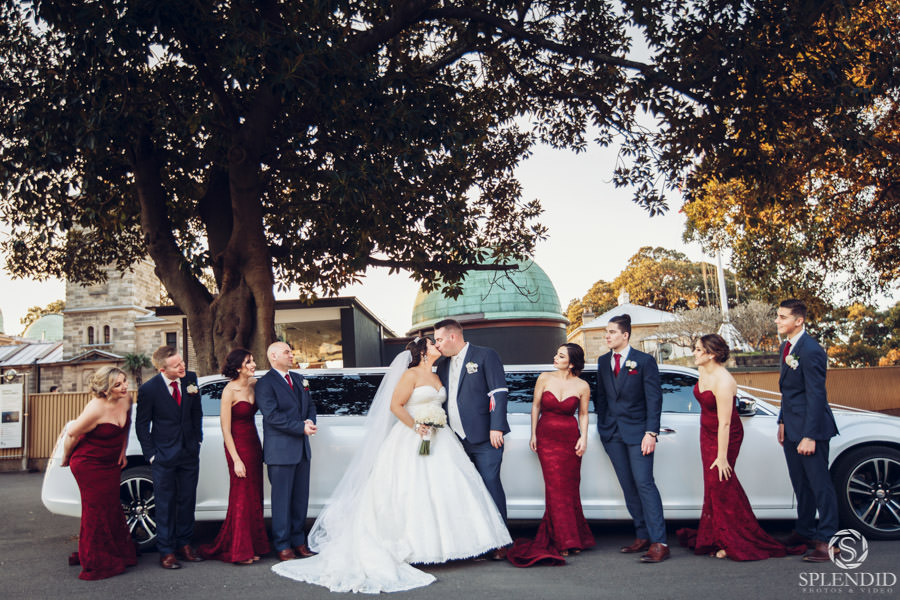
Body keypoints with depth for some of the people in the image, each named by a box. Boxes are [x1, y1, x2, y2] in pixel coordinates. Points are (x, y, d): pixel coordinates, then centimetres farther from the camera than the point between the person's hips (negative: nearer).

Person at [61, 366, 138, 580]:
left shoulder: (126, 399, -8)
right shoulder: (96, 408, -28)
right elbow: (72, 434, -16)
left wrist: (122, 452, 13)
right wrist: (66, 459, -1)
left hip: (111, 464, 6)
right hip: (88, 464, -6)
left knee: (112, 508, 15)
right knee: (96, 510, 1)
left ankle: (118, 552, 30)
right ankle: (96, 563, 14)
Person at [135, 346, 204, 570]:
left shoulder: (190, 379, -3)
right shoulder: (148, 389, -14)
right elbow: (141, 425, -4)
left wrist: (197, 440, 9)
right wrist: (151, 455, -6)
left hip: (189, 452, 4)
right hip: (164, 456, -4)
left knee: (187, 501, 12)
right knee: (166, 505, 4)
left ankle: (184, 544, 27)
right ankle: (166, 551, 16)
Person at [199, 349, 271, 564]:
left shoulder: (254, 384, 4)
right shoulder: (229, 391, -15)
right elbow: (225, 429, -14)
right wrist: (236, 460, -15)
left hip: (254, 444, 7)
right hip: (238, 447, -7)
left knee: (254, 498, 11)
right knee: (241, 498, 0)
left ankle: (251, 546, 22)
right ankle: (238, 551, 12)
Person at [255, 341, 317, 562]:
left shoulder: (298, 379, 15)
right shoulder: (265, 383, -9)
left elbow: (310, 405, 19)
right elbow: (273, 415, -18)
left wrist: (310, 422, -3)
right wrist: (301, 427, -18)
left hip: (302, 448, 7)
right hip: (280, 450, -7)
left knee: (301, 498, 12)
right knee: (282, 500, 0)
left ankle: (299, 541, 22)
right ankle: (283, 546, 10)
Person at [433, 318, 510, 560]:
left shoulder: (485, 356, 0)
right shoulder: (443, 364, 19)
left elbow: (498, 393, -7)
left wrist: (496, 428, -14)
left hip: (484, 439, -6)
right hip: (456, 439, 6)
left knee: (490, 485, -6)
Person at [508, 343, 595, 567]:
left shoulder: (582, 386, -2)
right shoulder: (545, 378, -2)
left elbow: (583, 414, 7)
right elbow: (535, 406, 6)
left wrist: (583, 437, -4)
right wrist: (533, 434, 4)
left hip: (570, 438, 0)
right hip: (546, 437, 0)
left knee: (569, 487, 4)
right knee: (555, 487, -4)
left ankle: (575, 538, 20)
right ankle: (563, 541, 4)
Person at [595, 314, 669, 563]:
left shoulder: (644, 361, -4)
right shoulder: (603, 362, 11)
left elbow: (654, 398, -6)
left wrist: (651, 432, -12)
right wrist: (602, 428, 8)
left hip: (637, 431, -5)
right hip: (612, 432, 5)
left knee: (644, 484, -11)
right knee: (628, 487, 7)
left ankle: (659, 542, -10)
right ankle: (643, 537, 15)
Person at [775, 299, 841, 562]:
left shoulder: (811, 350, -17)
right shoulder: (787, 347, 12)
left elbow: (816, 395, -19)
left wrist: (810, 436, -20)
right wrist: (783, 422, 15)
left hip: (810, 426, -9)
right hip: (792, 427, 9)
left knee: (819, 483, -3)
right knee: (800, 483, 17)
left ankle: (827, 541, 4)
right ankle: (805, 531, 29)